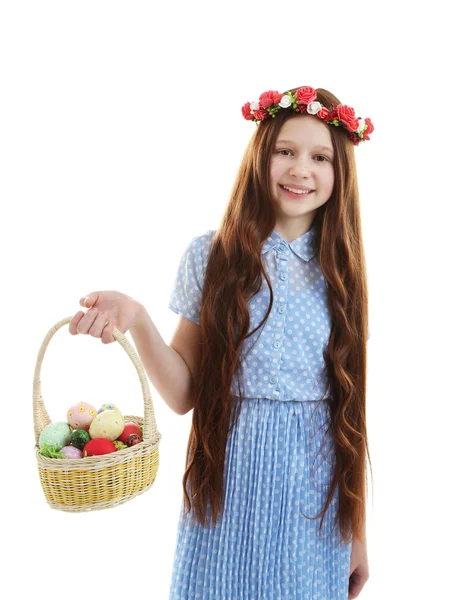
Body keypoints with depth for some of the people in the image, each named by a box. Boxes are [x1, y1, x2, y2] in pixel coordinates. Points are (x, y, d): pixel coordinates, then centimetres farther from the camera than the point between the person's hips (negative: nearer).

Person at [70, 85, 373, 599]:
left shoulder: (341, 270, 0)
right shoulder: (211, 255, -5)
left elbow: (350, 403, 3)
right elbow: (184, 394, -6)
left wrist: (358, 529, 5)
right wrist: (136, 318, -23)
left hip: (319, 493, 2)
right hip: (229, 484, -1)